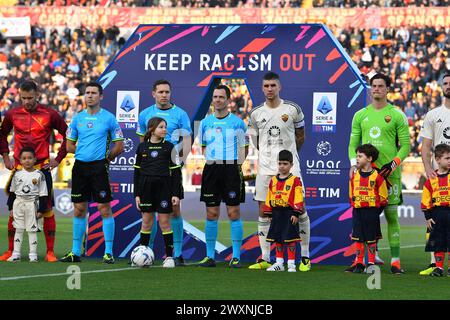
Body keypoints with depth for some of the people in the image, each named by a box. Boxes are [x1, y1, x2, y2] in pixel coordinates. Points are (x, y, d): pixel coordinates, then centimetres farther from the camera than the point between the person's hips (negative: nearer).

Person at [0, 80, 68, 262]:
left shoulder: (49, 114, -2)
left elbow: (68, 135, 6)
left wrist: (58, 159, 1)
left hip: (42, 168, -2)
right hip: (19, 169, 2)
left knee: (47, 210, -1)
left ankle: (50, 252, 3)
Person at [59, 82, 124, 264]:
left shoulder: (109, 118, -1)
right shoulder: (78, 119, 9)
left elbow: (119, 146, 2)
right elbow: (69, 146, 15)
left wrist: (105, 158, -2)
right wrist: (84, 152, 6)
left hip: (99, 167, -4)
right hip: (80, 167, 4)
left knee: (105, 209, -6)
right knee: (79, 209, 7)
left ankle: (108, 252, -1)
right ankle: (75, 252, 12)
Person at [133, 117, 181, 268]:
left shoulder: (169, 147, 2)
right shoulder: (142, 147, 5)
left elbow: (176, 172, 2)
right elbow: (137, 171, 9)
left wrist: (176, 194, -4)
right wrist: (137, 194, 4)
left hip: (164, 187, -1)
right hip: (146, 187, 1)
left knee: (164, 222, -1)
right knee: (146, 221, 5)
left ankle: (169, 256, 4)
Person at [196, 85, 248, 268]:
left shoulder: (237, 122, 1)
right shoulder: (205, 123, 10)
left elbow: (244, 148, 8)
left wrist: (236, 164, -2)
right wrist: (210, 160, 10)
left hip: (231, 169, -3)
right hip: (211, 170, 3)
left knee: (234, 213, -3)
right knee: (211, 214, 4)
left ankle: (236, 256, 1)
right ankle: (210, 256, 9)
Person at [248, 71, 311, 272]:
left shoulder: (293, 110, 0)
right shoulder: (256, 113, 6)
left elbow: (300, 137, 11)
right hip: (265, 169, 3)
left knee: (299, 210, -2)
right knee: (263, 212, 2)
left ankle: (305, 256, 9)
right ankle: (265, 259, 7)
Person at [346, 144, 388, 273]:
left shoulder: (377, 176, -7)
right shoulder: (354, 176, 8)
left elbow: (383, 197, -3)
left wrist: (375, 212, -6)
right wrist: (355, 207, 6)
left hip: (372, 210, -4)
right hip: (357, 211, 4)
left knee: (371, 239, 3)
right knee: (358, 238, 4)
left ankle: (371, 263, 11)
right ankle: (359, 264, 9)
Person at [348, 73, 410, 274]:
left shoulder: (396, 115, 2)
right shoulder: (360, 115, 12)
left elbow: (405, 145, 1)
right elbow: (353, 143, 15)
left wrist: (393, 165, -11)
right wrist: (354, 163, -1)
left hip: (389, 173, -3)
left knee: (391, 215, -3)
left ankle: (395, 260, -1)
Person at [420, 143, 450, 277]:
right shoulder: (431, 179, 4)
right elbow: (426, 200, 7)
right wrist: (428, 217, 2)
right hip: (436, 213, 2)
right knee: (437, 242, 6)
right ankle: (439, 267, 14)